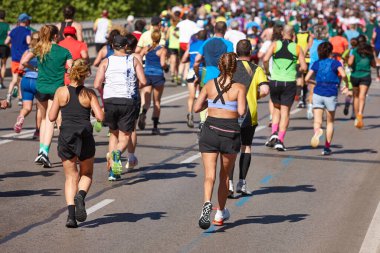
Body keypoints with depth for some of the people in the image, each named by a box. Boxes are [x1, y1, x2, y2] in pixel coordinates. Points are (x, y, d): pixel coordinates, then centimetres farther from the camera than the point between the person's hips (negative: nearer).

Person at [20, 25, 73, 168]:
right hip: (57, 88, -2)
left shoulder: (38, 49, 4)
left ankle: (41, 150, 16)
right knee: (50, 121, -3)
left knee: (44, 119, 20)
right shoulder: (64, 51, 1)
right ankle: (45, 151, -17)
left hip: (41, 87, 2)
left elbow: (23, 62, -5)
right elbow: (70, 70, -5)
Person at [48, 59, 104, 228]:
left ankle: (71, 213, -7)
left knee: (70, 177, 11)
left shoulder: (61, 92, -1)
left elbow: (51, 117, 3)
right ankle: (81, 195, -14)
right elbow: (100, 117, -7)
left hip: (66, 136, 1)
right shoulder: (89, 93, -3)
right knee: (86, 174, 18)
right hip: (85, 137, -1)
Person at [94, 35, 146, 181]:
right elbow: (143, 82, -6)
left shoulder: (106, 62, 5)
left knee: (113, 133, 19)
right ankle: (117, 153, -31)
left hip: (110, 101, 2)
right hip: (129, 102, -1)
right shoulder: (134, 60, 5)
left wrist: (104, 95, 12)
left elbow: (97, 85, -5)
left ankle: (112, 170, 13)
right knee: (125, 136, 4)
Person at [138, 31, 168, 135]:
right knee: (157, 102, 9)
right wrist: (166, 68, 7)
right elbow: (162, 63, -14)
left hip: (146, 75, 2)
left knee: (146, 100, 0)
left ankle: (143, 113, -35)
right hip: (158, 76, -2)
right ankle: (155, 127, 11)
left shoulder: (146, 48, 6)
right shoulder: (162, 50, -3)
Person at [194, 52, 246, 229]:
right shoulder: (239, 87, -6)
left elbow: (197, 108, 3)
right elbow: (241, 111, -15)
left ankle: (207, 203, -32)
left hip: (210, 130, 1)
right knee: (225, 175, 16)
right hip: (231, 132, -1)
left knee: (209, 174, -3)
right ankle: (220, 213, 26)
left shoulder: (210, 85, 2)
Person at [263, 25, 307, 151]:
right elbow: (304, 67, -3)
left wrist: (267, 71, 4)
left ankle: (274, 134, 3)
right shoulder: (297, 48, 2)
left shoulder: (275, 44, 2)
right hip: (289, 83, -1)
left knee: (276, 108, 20)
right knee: (285, 111, 4)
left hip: (275, 82, 1)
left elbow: (265, 59, -12)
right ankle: (280, 140, -2)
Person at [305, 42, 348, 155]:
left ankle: (317, 131, -37)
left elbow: (307, 78, 5)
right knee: (330, 122, 14)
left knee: (317, 121, -1)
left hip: (318, 93, 1)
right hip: (331, 94, -1)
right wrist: (347, 85, 3)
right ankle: (327, 147, 13)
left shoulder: (316, 63, 9)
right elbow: (343, 75, -15)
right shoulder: (335, 62, 1)